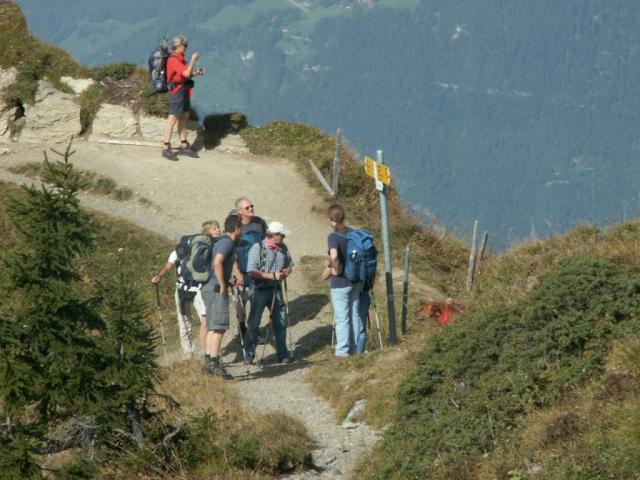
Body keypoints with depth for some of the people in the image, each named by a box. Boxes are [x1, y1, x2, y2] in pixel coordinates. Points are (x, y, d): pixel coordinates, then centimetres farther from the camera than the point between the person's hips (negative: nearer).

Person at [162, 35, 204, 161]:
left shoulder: (181, 58, 12)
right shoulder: (173, 59, -19)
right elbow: (186, 73, -25)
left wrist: (196, 73, 5)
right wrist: (193, 59, -16)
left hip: (184, 92, 10)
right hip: (176, 91, -10)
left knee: (184, 117, 14)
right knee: (173, 119, -8)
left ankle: (184, 146, 22)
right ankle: (167, 149, -7)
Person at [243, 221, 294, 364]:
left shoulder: (283, 248, 5)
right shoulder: (257, 248, -13)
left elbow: (290, 265, 18)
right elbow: (252, 271, -19)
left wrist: (286, 272, -6)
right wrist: (273, 275, -22)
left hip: (276, 289, 5)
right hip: (260, 290, -5)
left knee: (281, 322, 8)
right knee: (253, 323, 0)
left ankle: (282, 353, 19)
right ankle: (249, 355, 8)